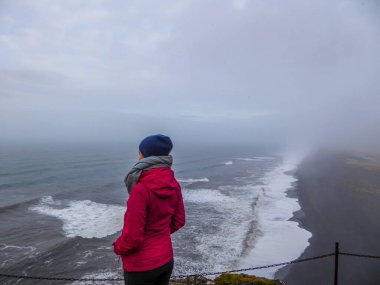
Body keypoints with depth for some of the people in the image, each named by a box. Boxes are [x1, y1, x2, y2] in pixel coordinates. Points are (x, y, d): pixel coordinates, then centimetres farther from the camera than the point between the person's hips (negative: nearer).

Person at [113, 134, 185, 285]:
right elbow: (178, 221, 5)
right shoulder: (173, 184, -7)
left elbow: (132, 236, -21)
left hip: (142, 265, -6)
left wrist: (118, 248, -2)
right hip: (166, 259, 6)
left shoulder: (141, 190, -27)